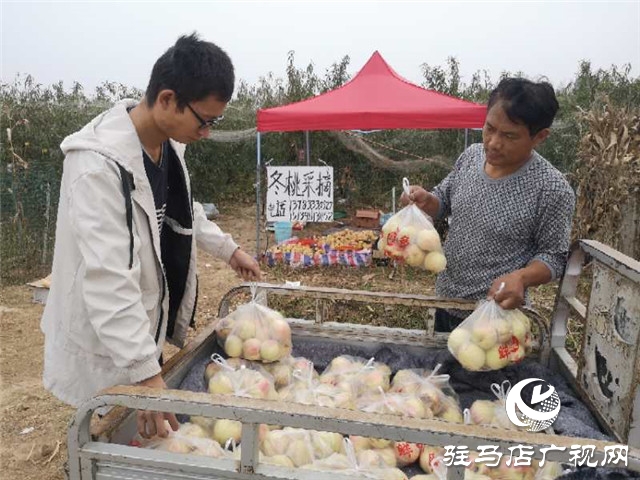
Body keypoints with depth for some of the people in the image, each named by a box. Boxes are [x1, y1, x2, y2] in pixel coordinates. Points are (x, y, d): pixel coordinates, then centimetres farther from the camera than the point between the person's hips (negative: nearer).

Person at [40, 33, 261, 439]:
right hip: (107, 349, -8)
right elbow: (108, 280, -33)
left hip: (147, 328, 8)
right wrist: (147, 373, -33)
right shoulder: (100, 164, -30)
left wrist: (229, 249, 19)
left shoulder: (169, 143, -2)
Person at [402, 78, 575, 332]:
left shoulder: (552, 189, -21)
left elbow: (553, 256, -12)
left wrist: (521, 277, -31)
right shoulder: (471, 155, -5)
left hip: (495, 314, -6)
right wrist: (426, 200, -12)